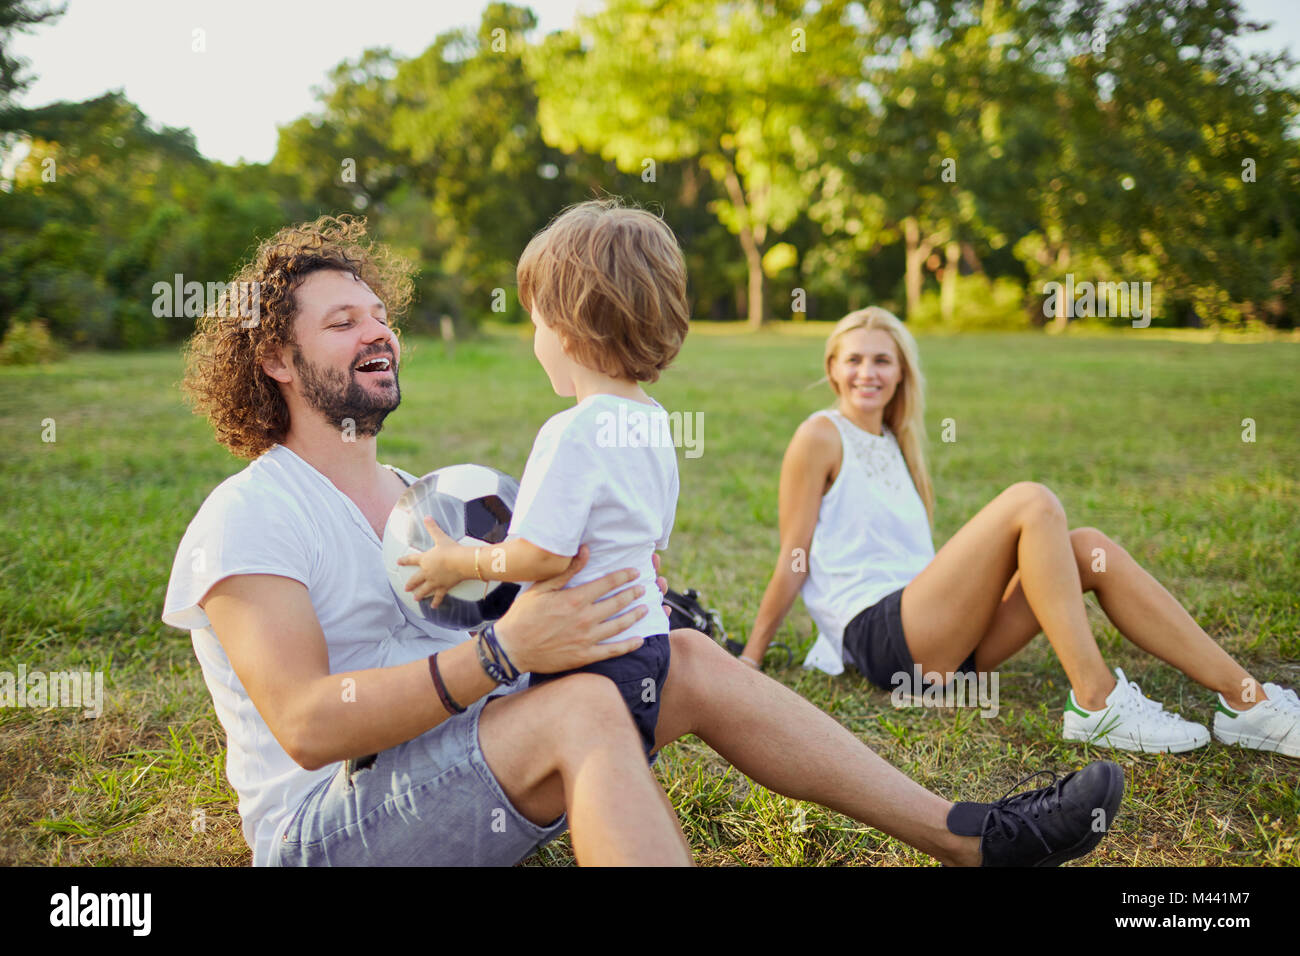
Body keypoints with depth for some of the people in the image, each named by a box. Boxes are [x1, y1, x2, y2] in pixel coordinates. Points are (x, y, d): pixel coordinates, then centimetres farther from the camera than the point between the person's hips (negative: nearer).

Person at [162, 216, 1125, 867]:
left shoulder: (415, 495, 17)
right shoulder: (250, 518, -11)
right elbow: (306, 724, -23)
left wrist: (569, 597, -6)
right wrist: (499, 652, -31)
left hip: (456, 780, 8)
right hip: (325, 829, -7)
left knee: (689, 660, -7)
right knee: (583, 706, -33)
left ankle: (968, 835, -5)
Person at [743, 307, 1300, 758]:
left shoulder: (893, 444, 20)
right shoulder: (821, 437, -2)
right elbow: (793, 561, -3)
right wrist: (749, 660, -4)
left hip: (933, 638, 7)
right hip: (879, 636, -7)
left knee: (1087, 549, -9)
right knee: (1031, 503, -22)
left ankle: (1247, 701, -12)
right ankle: (1096, 704, -27)